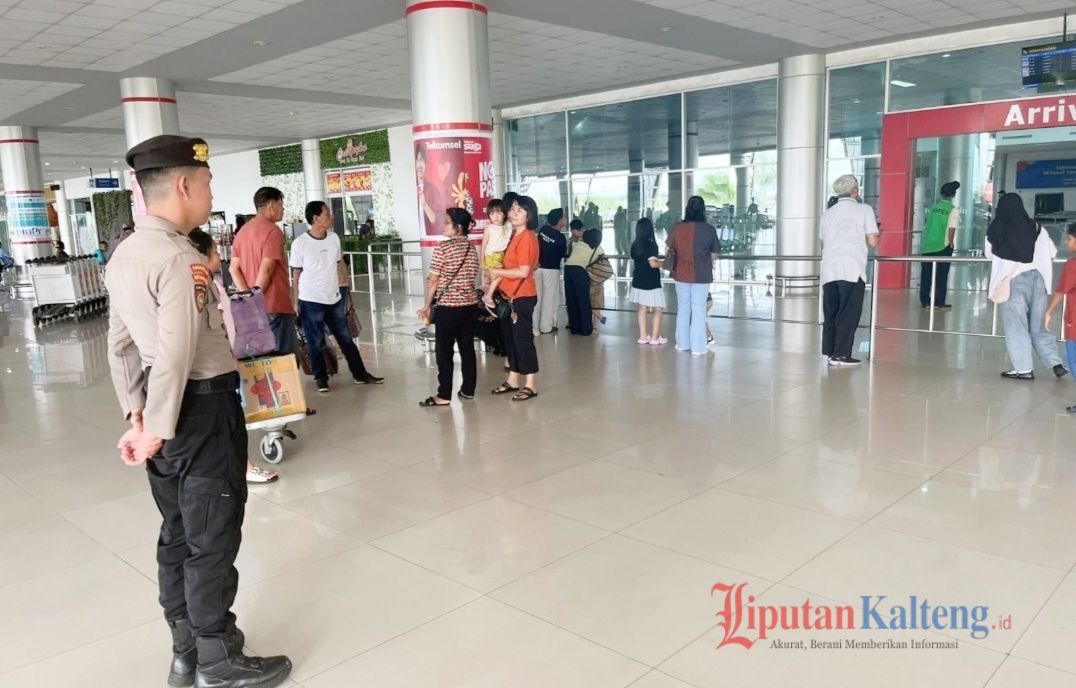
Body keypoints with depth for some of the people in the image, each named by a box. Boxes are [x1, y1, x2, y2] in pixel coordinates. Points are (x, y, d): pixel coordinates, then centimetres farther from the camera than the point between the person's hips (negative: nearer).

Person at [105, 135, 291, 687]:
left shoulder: (123, 256, 9)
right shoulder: (180, 259, -20)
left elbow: (121, 345, 13)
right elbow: (176, 355, -25)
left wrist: (138, 416, 17)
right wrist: (157, 429, -15)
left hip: (161, 409, 9)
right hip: (202, 409, -9)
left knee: (178, 534, 18)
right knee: (212, 539, 5)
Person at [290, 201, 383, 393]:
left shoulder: (334, 238, 3)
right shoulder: (300, 243, -10)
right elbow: (296, 275, -3)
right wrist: (296, 303, -3)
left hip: (334, 299, 4)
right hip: (310, 301, -4)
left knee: (346, 339, 12)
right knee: (316, 343, 6)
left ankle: (360, 375, 21)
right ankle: (321, 379, 20)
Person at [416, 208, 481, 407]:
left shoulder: (442, 248, -12)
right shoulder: (472, 249, 7)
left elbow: (434, 281, -10)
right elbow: (470, 279, 11)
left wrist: (427, 305, 1)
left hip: (448, 307, -6)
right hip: (470, 305, 6)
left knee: (444, 352, 1)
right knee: (467, 348, 12)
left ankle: (444, 395, 4)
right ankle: (468, 390, 19)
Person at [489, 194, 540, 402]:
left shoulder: (527, 237, -16)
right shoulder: (515, 235, 13)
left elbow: (523, 271, -21)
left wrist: (498, 271, -11)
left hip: (523, 297, -9)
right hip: (510, 295, 9)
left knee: (523, 338, -3)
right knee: (510, 338, 15)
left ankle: (531, 385, 6)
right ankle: (513, 380, 26)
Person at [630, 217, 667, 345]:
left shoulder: (634, 245, 4)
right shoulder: (650, 244, -15)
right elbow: (653, 263, -21)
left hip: (639, 281, 7)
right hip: (651, 283, -7)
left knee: (642, 308, 12)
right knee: (658, 309, 4)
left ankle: (643, 336, 14)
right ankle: (655, 337, 6)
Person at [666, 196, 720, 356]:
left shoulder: (678, 228, -4)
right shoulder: (709, 229, -8)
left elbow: (668, 250, 7)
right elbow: (714, 255, -2)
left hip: (681, 274, 2)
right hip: (701, 275, -2)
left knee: (683, 309, 14)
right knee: (698, 310, 4)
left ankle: (682, 344, 22)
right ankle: (697, 347, 5)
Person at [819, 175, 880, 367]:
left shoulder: (827, 213, 19)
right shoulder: (864, 209, 4)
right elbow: (873, 242, 0)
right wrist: (877, 232, 21)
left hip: (829, 270, 5)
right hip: (852, 270, -5)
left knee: (830, 312, 10)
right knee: (849, 313, -1)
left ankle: (830, 352, 11)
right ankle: (841, 354, -4)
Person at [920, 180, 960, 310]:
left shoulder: (933, 207, 8)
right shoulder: (954, 210, -7)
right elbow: (951, 229, -12)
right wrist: (950, 244, -2)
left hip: (928, 245, 5)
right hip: (943, 246, -5)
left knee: (926, 274, 10)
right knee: (941, 275, 1)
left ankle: (924, 301, 14)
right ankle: (939, 303, 2)